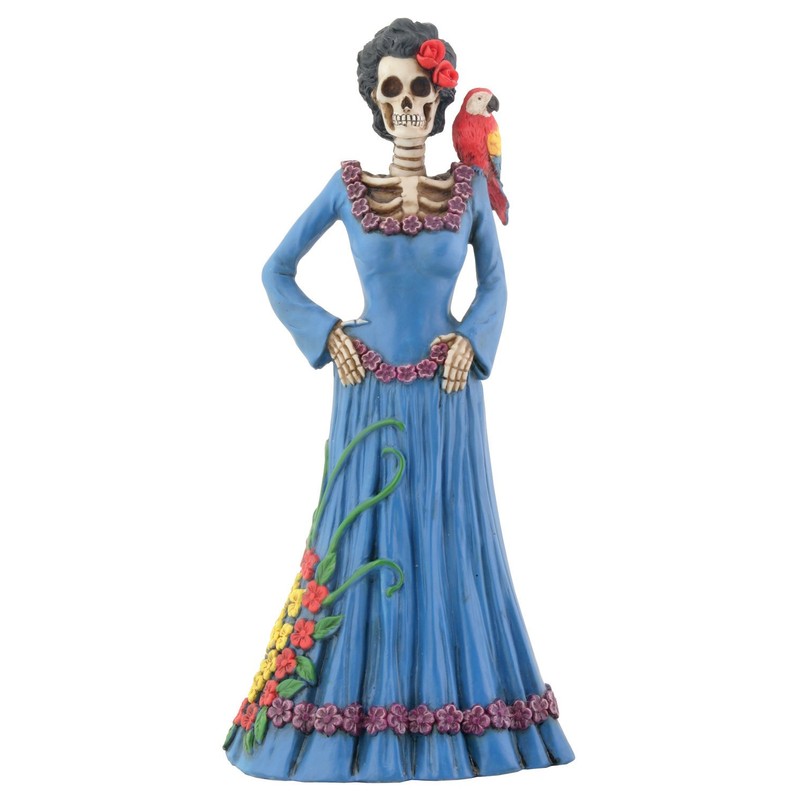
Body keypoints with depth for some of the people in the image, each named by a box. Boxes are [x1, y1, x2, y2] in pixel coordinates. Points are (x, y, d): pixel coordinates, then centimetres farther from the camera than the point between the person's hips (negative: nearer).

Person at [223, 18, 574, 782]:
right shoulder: (346, 186, 2)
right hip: (371, 400, -1)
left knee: (449, 548, 6)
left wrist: (472, 340, -6)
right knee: (363, 548, 5)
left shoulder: (469, 186, 5)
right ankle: (361, 725, 21)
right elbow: (276, 274, 7)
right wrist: (328, 337, -4)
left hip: (446, 401, 1)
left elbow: (494, 283, 12)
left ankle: (449, 718, 23)